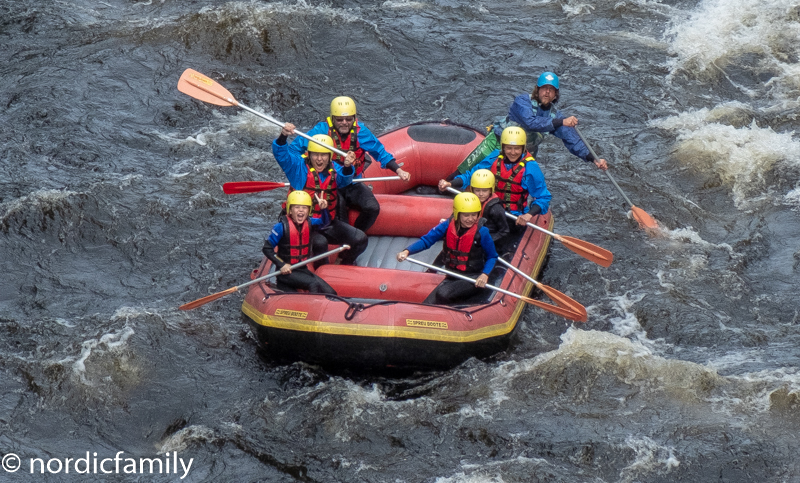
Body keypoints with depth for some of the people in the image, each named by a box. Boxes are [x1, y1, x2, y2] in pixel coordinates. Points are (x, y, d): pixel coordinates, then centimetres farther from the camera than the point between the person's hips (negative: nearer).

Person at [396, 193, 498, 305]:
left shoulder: (481, 232, -13)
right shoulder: (447, 226, -5)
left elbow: (492, 257, -3)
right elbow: (426, 240, -6)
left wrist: (485, 275, -20)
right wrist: (407, 252, -23)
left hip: (474, 279, -4)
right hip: (453, 277, 4)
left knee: (443, 294, -29)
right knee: (429, 303, -17)